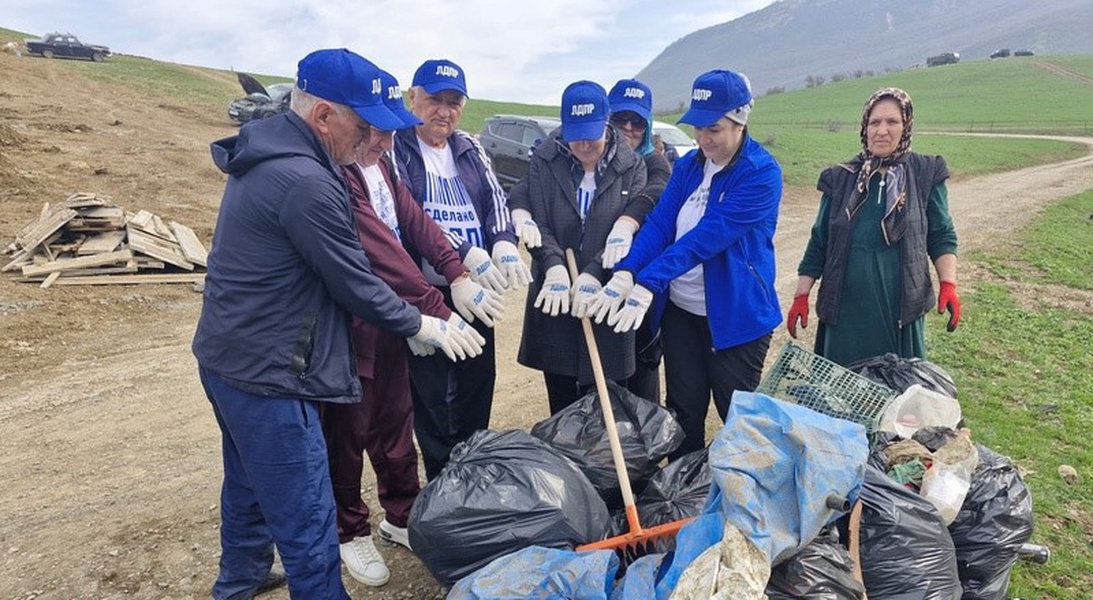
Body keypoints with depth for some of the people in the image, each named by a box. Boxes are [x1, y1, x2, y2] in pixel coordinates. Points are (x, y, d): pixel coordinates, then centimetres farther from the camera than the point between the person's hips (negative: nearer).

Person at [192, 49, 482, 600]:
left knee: (248, 482, 28)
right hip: (266, 375, -11)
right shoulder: (307, 181, -25)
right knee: (307, 522, 1)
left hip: (226, 358, 11)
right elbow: (354, 285, -17)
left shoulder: (263, 156, 7)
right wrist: (422, 325, -1)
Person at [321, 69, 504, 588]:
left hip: (391, 319, 8)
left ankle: (401, 516, 38)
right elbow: (381, 253, -27)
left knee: (396, 423, 19)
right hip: (349, 327, -8)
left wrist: (457, 274, -12)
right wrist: (435, 309, -27)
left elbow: (414, 220, 0)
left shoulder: (379, 163, 8)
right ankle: (350, 532, 30)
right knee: (348, 433, 9)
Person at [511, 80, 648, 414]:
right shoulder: (545, 161, 1)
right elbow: (536, 223, -4)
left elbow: (634, 230, -7)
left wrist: (594, 274, -19)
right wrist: (554, 267, -21)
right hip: (555, 297, 1)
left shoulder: (631, 166, 0)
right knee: (560, 401, 13)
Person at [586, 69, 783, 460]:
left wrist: (648, 284, -34)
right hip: (679, 310, 6)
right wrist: (625, 274, -24)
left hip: (735, 315, -5)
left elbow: (707, 236, -26)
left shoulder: (762, 174, -16)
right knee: (683, 412, 15)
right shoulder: (688, 165, 4)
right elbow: (659, 223, -6)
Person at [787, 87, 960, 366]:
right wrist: (801, 296, 3)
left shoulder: (926, 174, 1)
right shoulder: (841, 179, 3)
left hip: (901, 308, -1)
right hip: (846, 309, 1)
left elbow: (942, 237, 5)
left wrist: (948, 285, -8)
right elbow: (819, 242, 7)